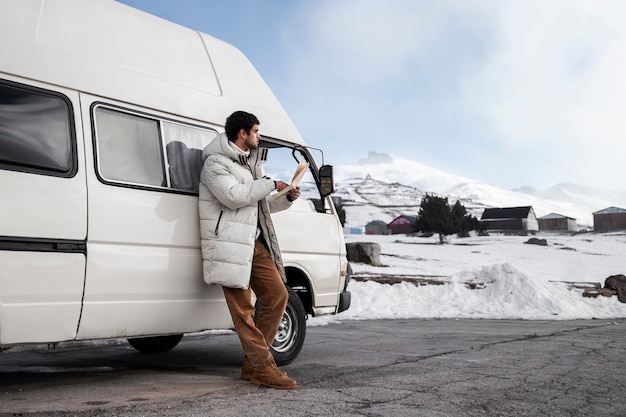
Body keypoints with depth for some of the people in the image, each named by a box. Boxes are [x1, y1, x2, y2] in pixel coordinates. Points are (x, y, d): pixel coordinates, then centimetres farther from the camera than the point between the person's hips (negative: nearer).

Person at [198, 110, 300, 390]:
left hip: (256, 243, 9)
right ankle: (263, 369, -1)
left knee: (277, 295, 5)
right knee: (243, 309, -7)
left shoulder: (249, 163, 24)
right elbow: (233, 196, -21)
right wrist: (271, 184, -12)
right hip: (231, 245, -9)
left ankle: (252, 364, 13)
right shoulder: (216, 163, -4)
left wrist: (287, 198, 13)